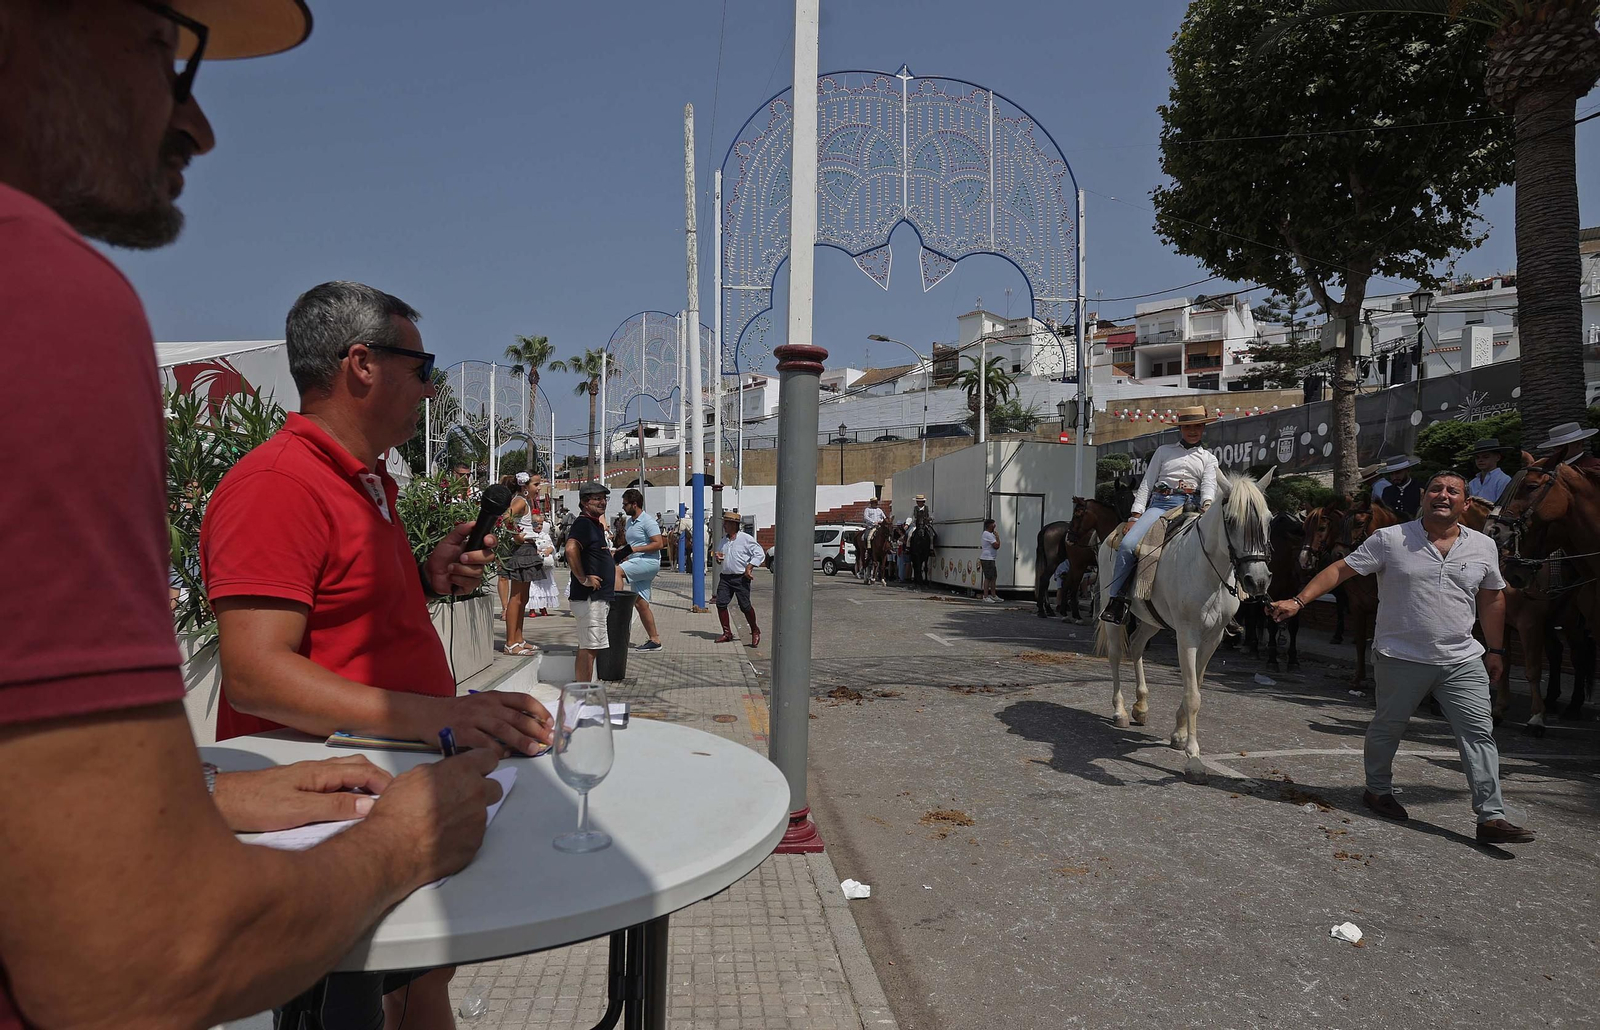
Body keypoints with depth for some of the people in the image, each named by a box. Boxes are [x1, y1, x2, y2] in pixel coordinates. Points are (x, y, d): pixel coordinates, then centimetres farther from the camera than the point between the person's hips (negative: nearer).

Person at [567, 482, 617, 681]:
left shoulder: (596, 523, 18)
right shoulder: (583, 523, -13)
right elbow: (571, 549, -31)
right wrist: (583, 579, -25)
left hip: (599, 595, 10)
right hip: (589, 596, -10)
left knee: (587, 647, 14)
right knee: (589, 647, -9)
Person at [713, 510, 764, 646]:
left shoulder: (746, 538, -7)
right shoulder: (724, 540, 14)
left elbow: (759, 554, -9)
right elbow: (721, 554, 28)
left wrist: (749, 568, -16)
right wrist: (717, 556, 4)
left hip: (741, 578, -6)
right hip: (725, 577, 6)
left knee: (745, 606, -5)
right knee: (720, 603, -2)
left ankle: (755, 631, 16)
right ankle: (727, 633, 10)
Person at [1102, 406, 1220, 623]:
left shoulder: (1209, 458, 23)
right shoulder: (1164, 451, 22)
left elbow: (1209, 485, 5)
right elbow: (1146, 484, 16)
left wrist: (1207, 504, -20)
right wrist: (1135, 515, 2)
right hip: (1159, 505, 0)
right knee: (1127, 544, -25)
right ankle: (1117, 599, -18)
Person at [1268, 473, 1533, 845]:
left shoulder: (1483, 546, 5)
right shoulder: (1390, 539, -7)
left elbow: (1492, 600, 16)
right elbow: (1340, 570, -8)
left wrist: (1496, 650, 17)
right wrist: (1298, 601, -18)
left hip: (1463, 661, 3)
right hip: (1401, 658, -3)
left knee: (1479, 733, -1)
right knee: (1387, 727, 12)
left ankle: (1491, 817, 4)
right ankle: (1378, 790, 32)